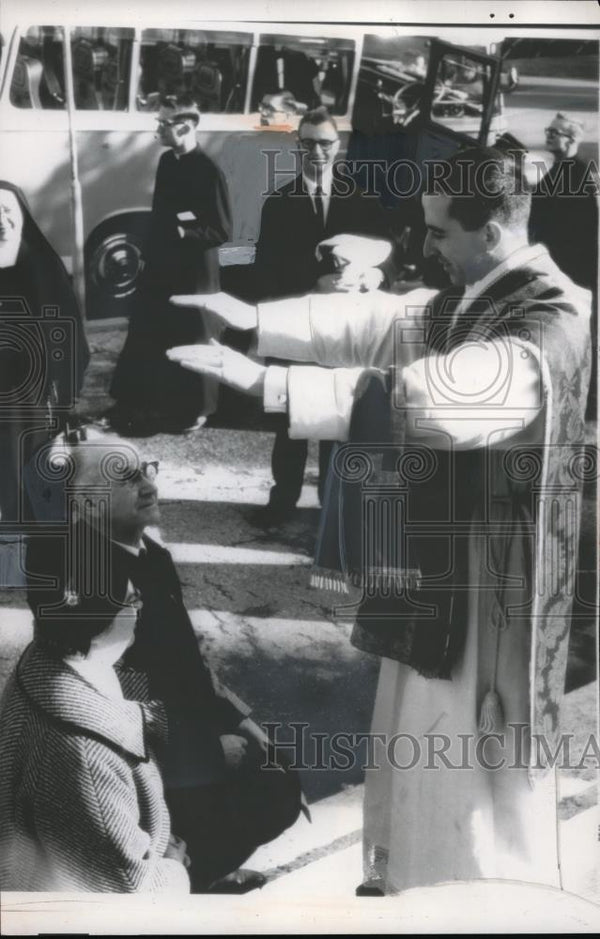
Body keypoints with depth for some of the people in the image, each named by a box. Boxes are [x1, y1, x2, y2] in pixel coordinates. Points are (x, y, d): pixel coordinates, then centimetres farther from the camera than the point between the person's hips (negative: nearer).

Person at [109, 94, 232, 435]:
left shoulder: (209, 172, -17)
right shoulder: (167, 162, 6)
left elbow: (222, 231, -16)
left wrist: (183, 233, -20)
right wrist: (151, 250, 10)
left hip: (194, 268, -7)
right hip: (162, 263, 8)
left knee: (191, 338, 5)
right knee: (154, 334, 14)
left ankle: (194, 408, 21)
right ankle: (158, 402, 28)